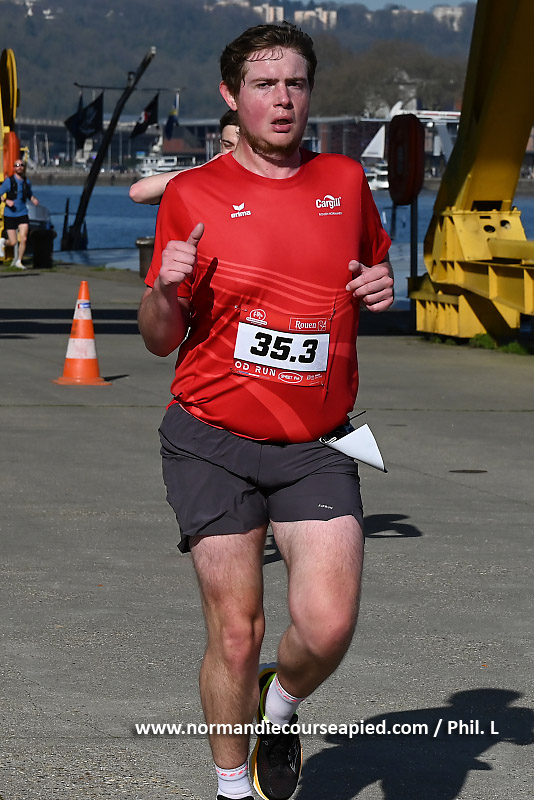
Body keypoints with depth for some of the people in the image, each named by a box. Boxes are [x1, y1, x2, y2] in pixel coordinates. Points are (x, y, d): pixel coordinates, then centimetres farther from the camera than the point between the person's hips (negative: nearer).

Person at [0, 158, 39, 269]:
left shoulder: (26, 182, 6)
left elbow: (30, 195, 23)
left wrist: (34, 200, 1)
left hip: (22, 214, 3)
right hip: (9, 215, -3)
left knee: (23, 239, -9)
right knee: (13, 242, -3)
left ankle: (18, 261, 12)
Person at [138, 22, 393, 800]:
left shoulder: (346, 181, 7)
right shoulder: (192, 194, 0)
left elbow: (375, 267, 25)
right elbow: (160, 340, 5)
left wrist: (382, 290, 1)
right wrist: (166, 289, -17)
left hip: (317, 445, 2)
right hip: (213, 442, -2)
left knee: (328, 627, -12)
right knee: (235, 634, 0)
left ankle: (280, 708, 21)